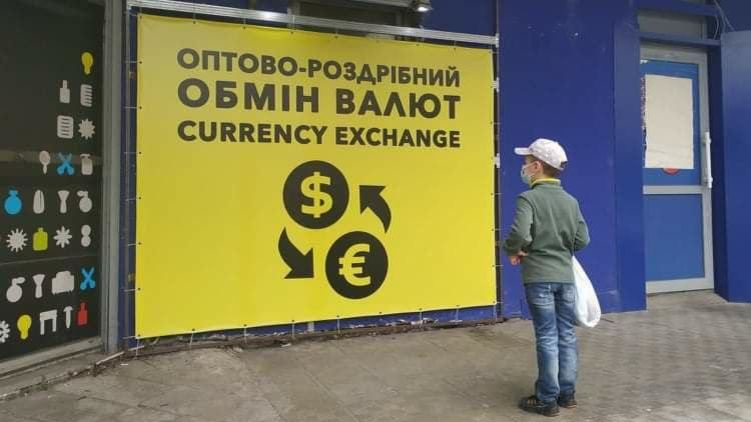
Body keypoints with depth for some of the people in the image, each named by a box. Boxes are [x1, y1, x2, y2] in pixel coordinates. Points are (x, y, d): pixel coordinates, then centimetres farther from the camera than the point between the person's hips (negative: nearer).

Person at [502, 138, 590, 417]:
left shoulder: (528, 198, -13)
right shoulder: (571, 201, 5)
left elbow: (519, 234, -26)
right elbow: (582, 240, 4)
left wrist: (512, 251, -6)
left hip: (539, 277, -5)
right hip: (565, 276, 5)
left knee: (547, 338, 1)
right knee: (566, 335, 13)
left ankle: (547, 400, 11)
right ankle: (567, 394, 24)